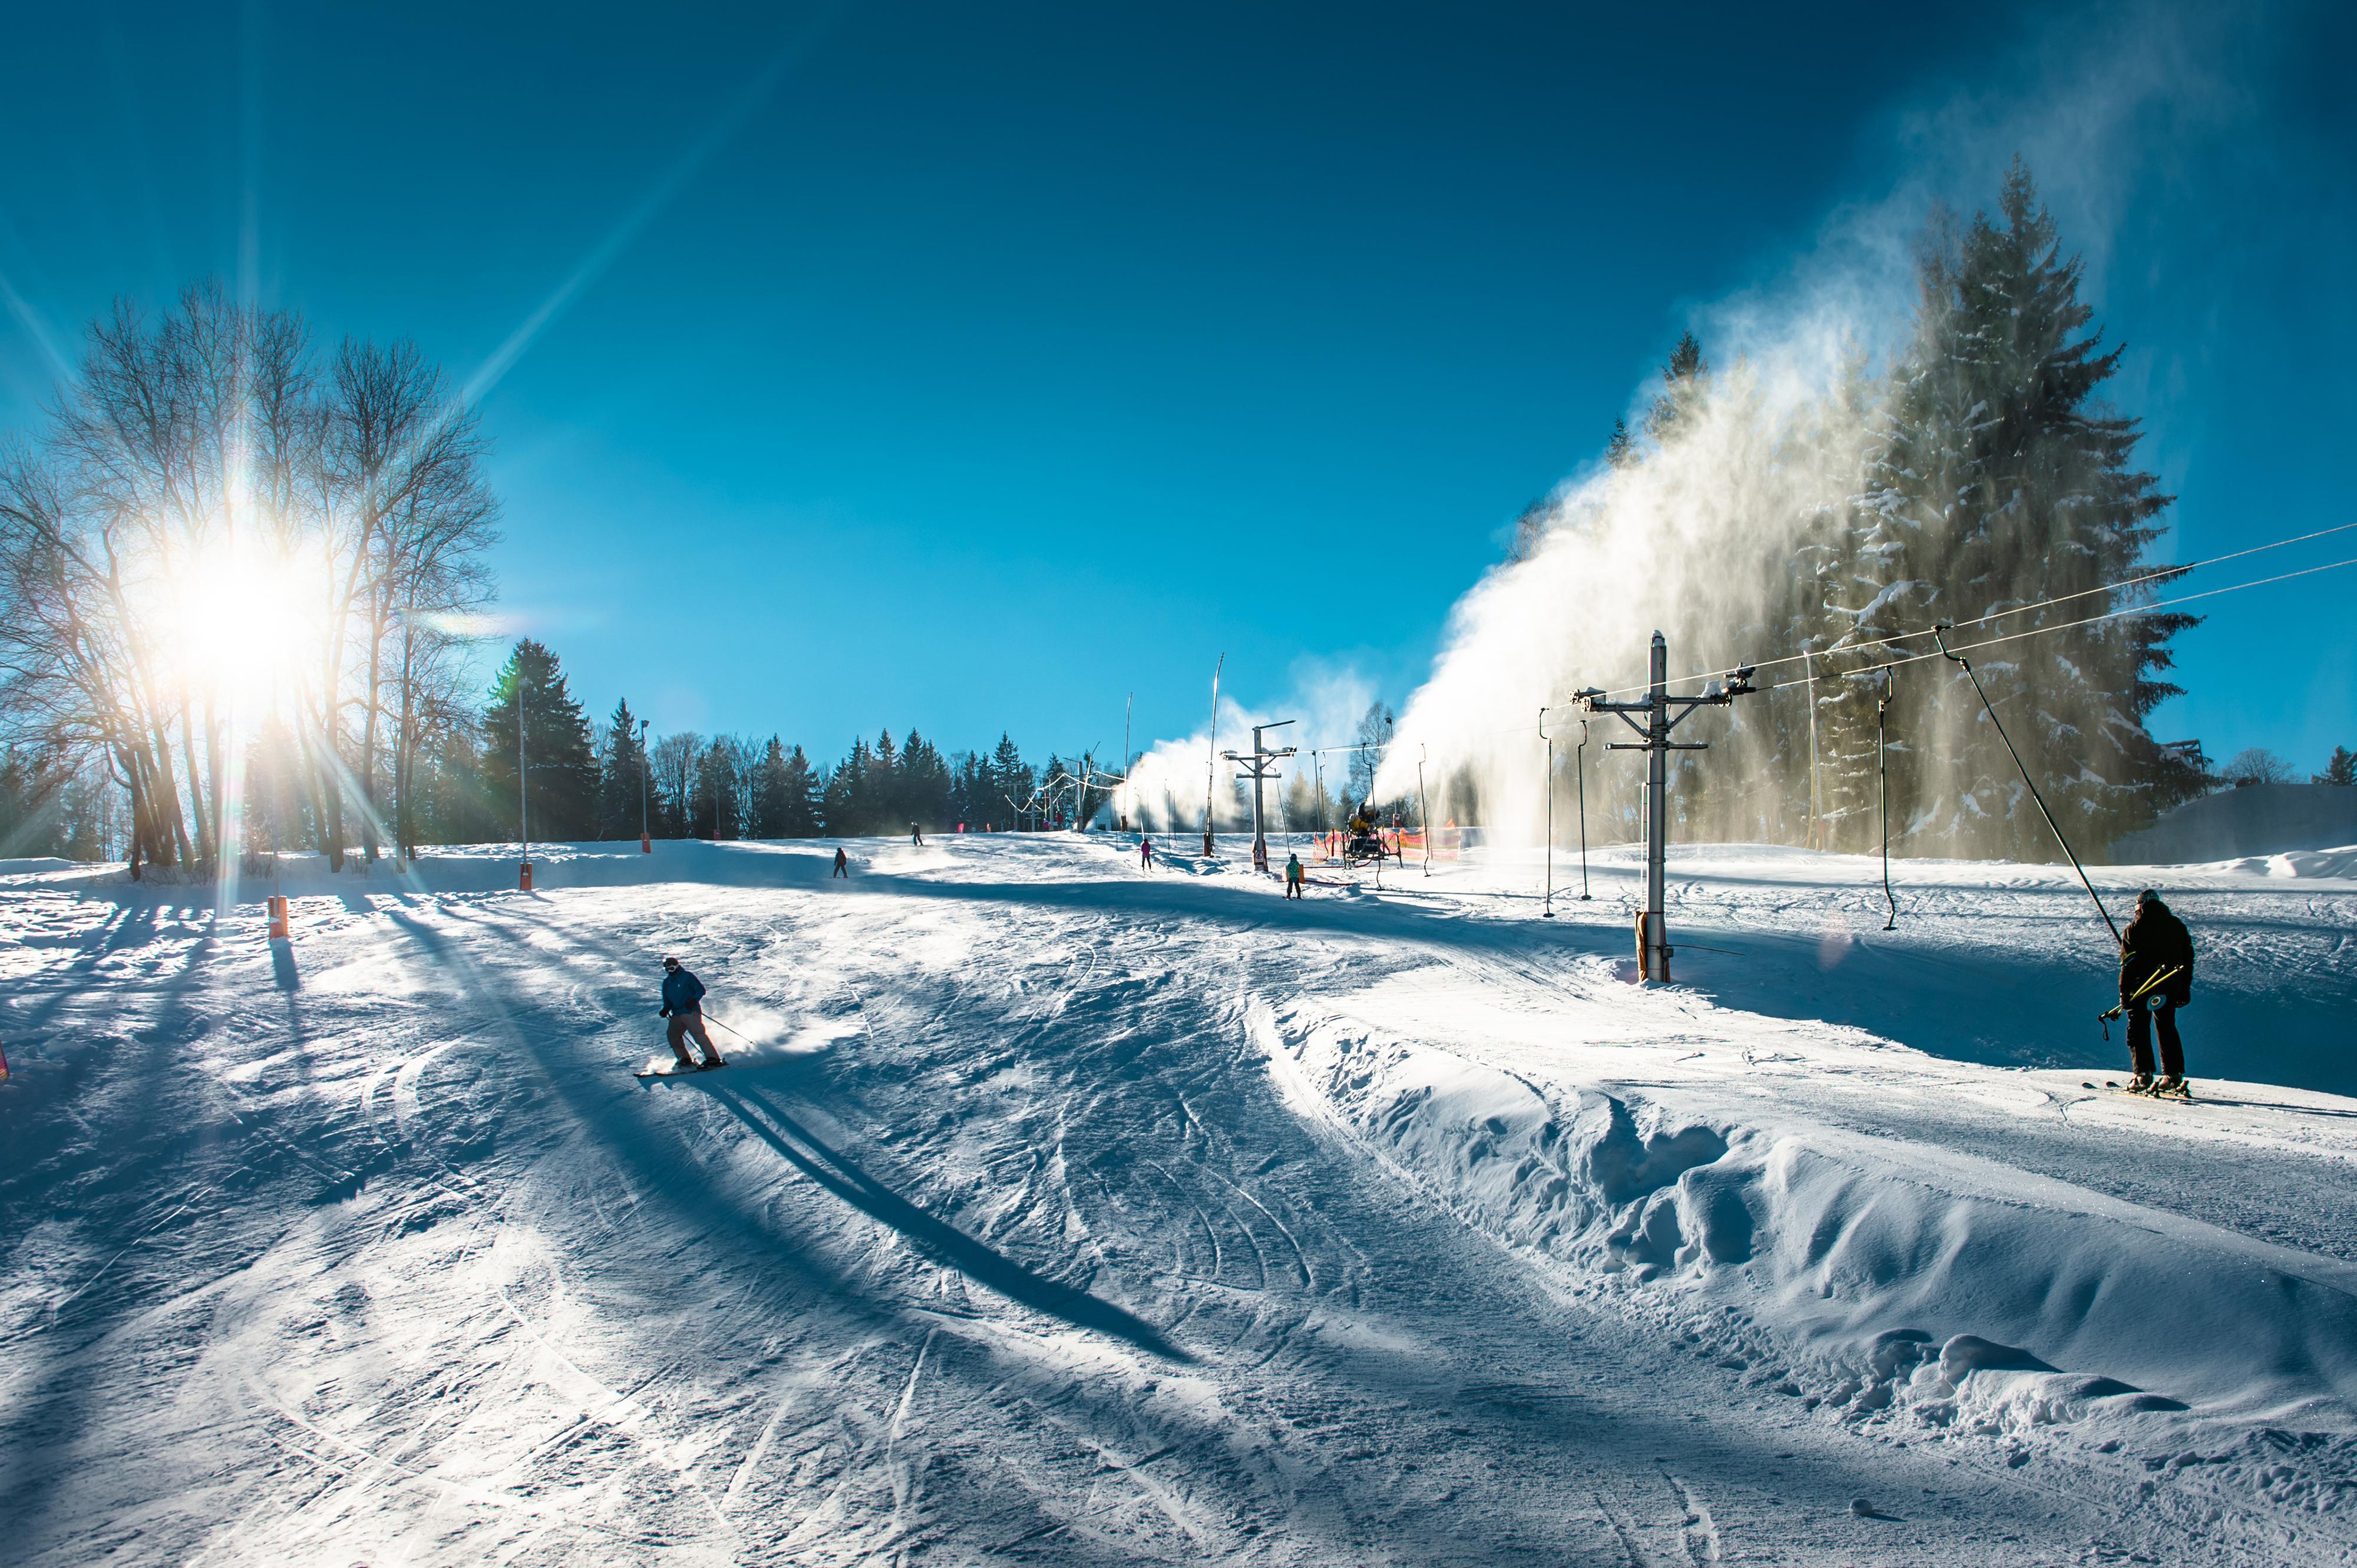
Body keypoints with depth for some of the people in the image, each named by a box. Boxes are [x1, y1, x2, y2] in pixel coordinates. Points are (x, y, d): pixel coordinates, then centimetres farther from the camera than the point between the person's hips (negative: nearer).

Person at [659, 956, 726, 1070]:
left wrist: (694, 1001, -19)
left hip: (691, 1012, -7)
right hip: (677, 1015, 7)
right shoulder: (667, 982, 20)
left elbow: (701, 990, -4)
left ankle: (714, 1059, -21)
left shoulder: (687, 976, 0)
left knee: (699, 1034, -17)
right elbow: (667, 1000, 26)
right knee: (673, 1035, -6)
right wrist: (666, 1009, 6)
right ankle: (685, 1060, 2)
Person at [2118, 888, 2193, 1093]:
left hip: (2142, 988, -5)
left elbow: (2128, 964, -10)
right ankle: (2174, 1075, 9)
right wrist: (2185, 989, 18)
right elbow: (2188, 959, 12)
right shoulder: (2178, 926, 9)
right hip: (2170, 989, 5)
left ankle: (2143, 1075, -6)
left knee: (2138, 1030, 2)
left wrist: (2124, 992, -7)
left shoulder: (2134, 929, -6)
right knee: (2167, 1030, 14)